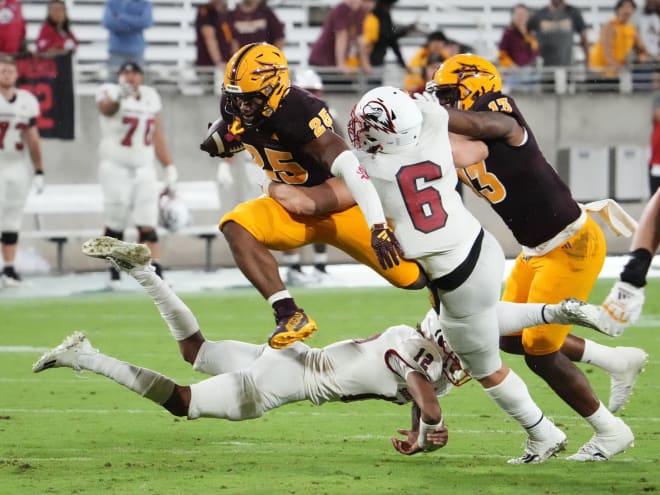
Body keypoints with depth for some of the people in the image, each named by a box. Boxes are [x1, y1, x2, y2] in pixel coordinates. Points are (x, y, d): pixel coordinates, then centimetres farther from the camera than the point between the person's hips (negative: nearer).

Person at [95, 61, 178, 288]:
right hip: (116, 168, -4)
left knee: (148, 225, -5)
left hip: (144, 169, 4)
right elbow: (105, 107, -34)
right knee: (115, 225, 1)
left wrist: (170, 169, 13)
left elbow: (157, 137, 16)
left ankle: (157, 275, -12)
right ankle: (114, 274, 15)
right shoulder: (111, 91, -8)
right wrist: (118, 97, -57)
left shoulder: (150, 97, 10)